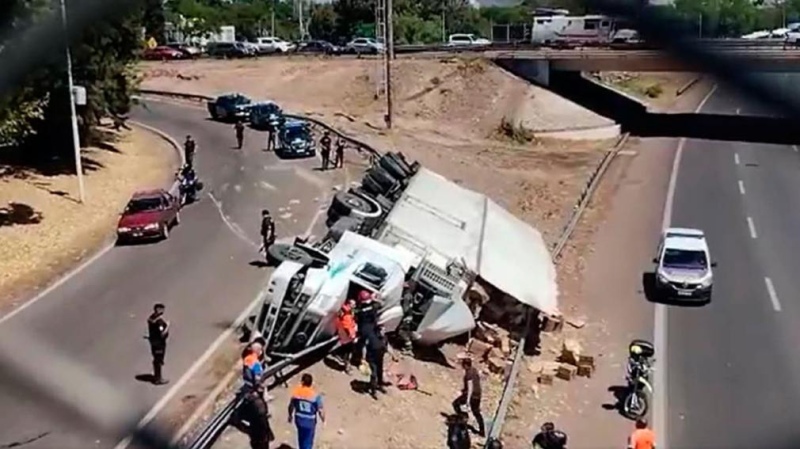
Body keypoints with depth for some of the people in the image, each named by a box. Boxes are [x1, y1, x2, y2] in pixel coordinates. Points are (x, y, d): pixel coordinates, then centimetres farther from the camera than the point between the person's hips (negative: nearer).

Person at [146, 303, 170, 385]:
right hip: (159, 342, -9)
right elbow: (162, 333, -29)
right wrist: (167, 325, -16)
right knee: (159, 360, 3)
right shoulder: (159, 321, -27)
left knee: (156, 359, 22)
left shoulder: (151, 318, 1)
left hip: (153, 341, 9)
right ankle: (158, 379, 12)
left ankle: (156, 376, 36)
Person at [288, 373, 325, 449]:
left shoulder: (296, 392, -16)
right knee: (308, 441, 14)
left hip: (299, 419, 4)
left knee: (301, 437, 28)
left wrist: (290, 416, 18)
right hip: (310, 421, -4)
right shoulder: (315, 395, -26)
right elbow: (321, 410, -18)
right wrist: (323, 419, 3)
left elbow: (291, 406, -2)